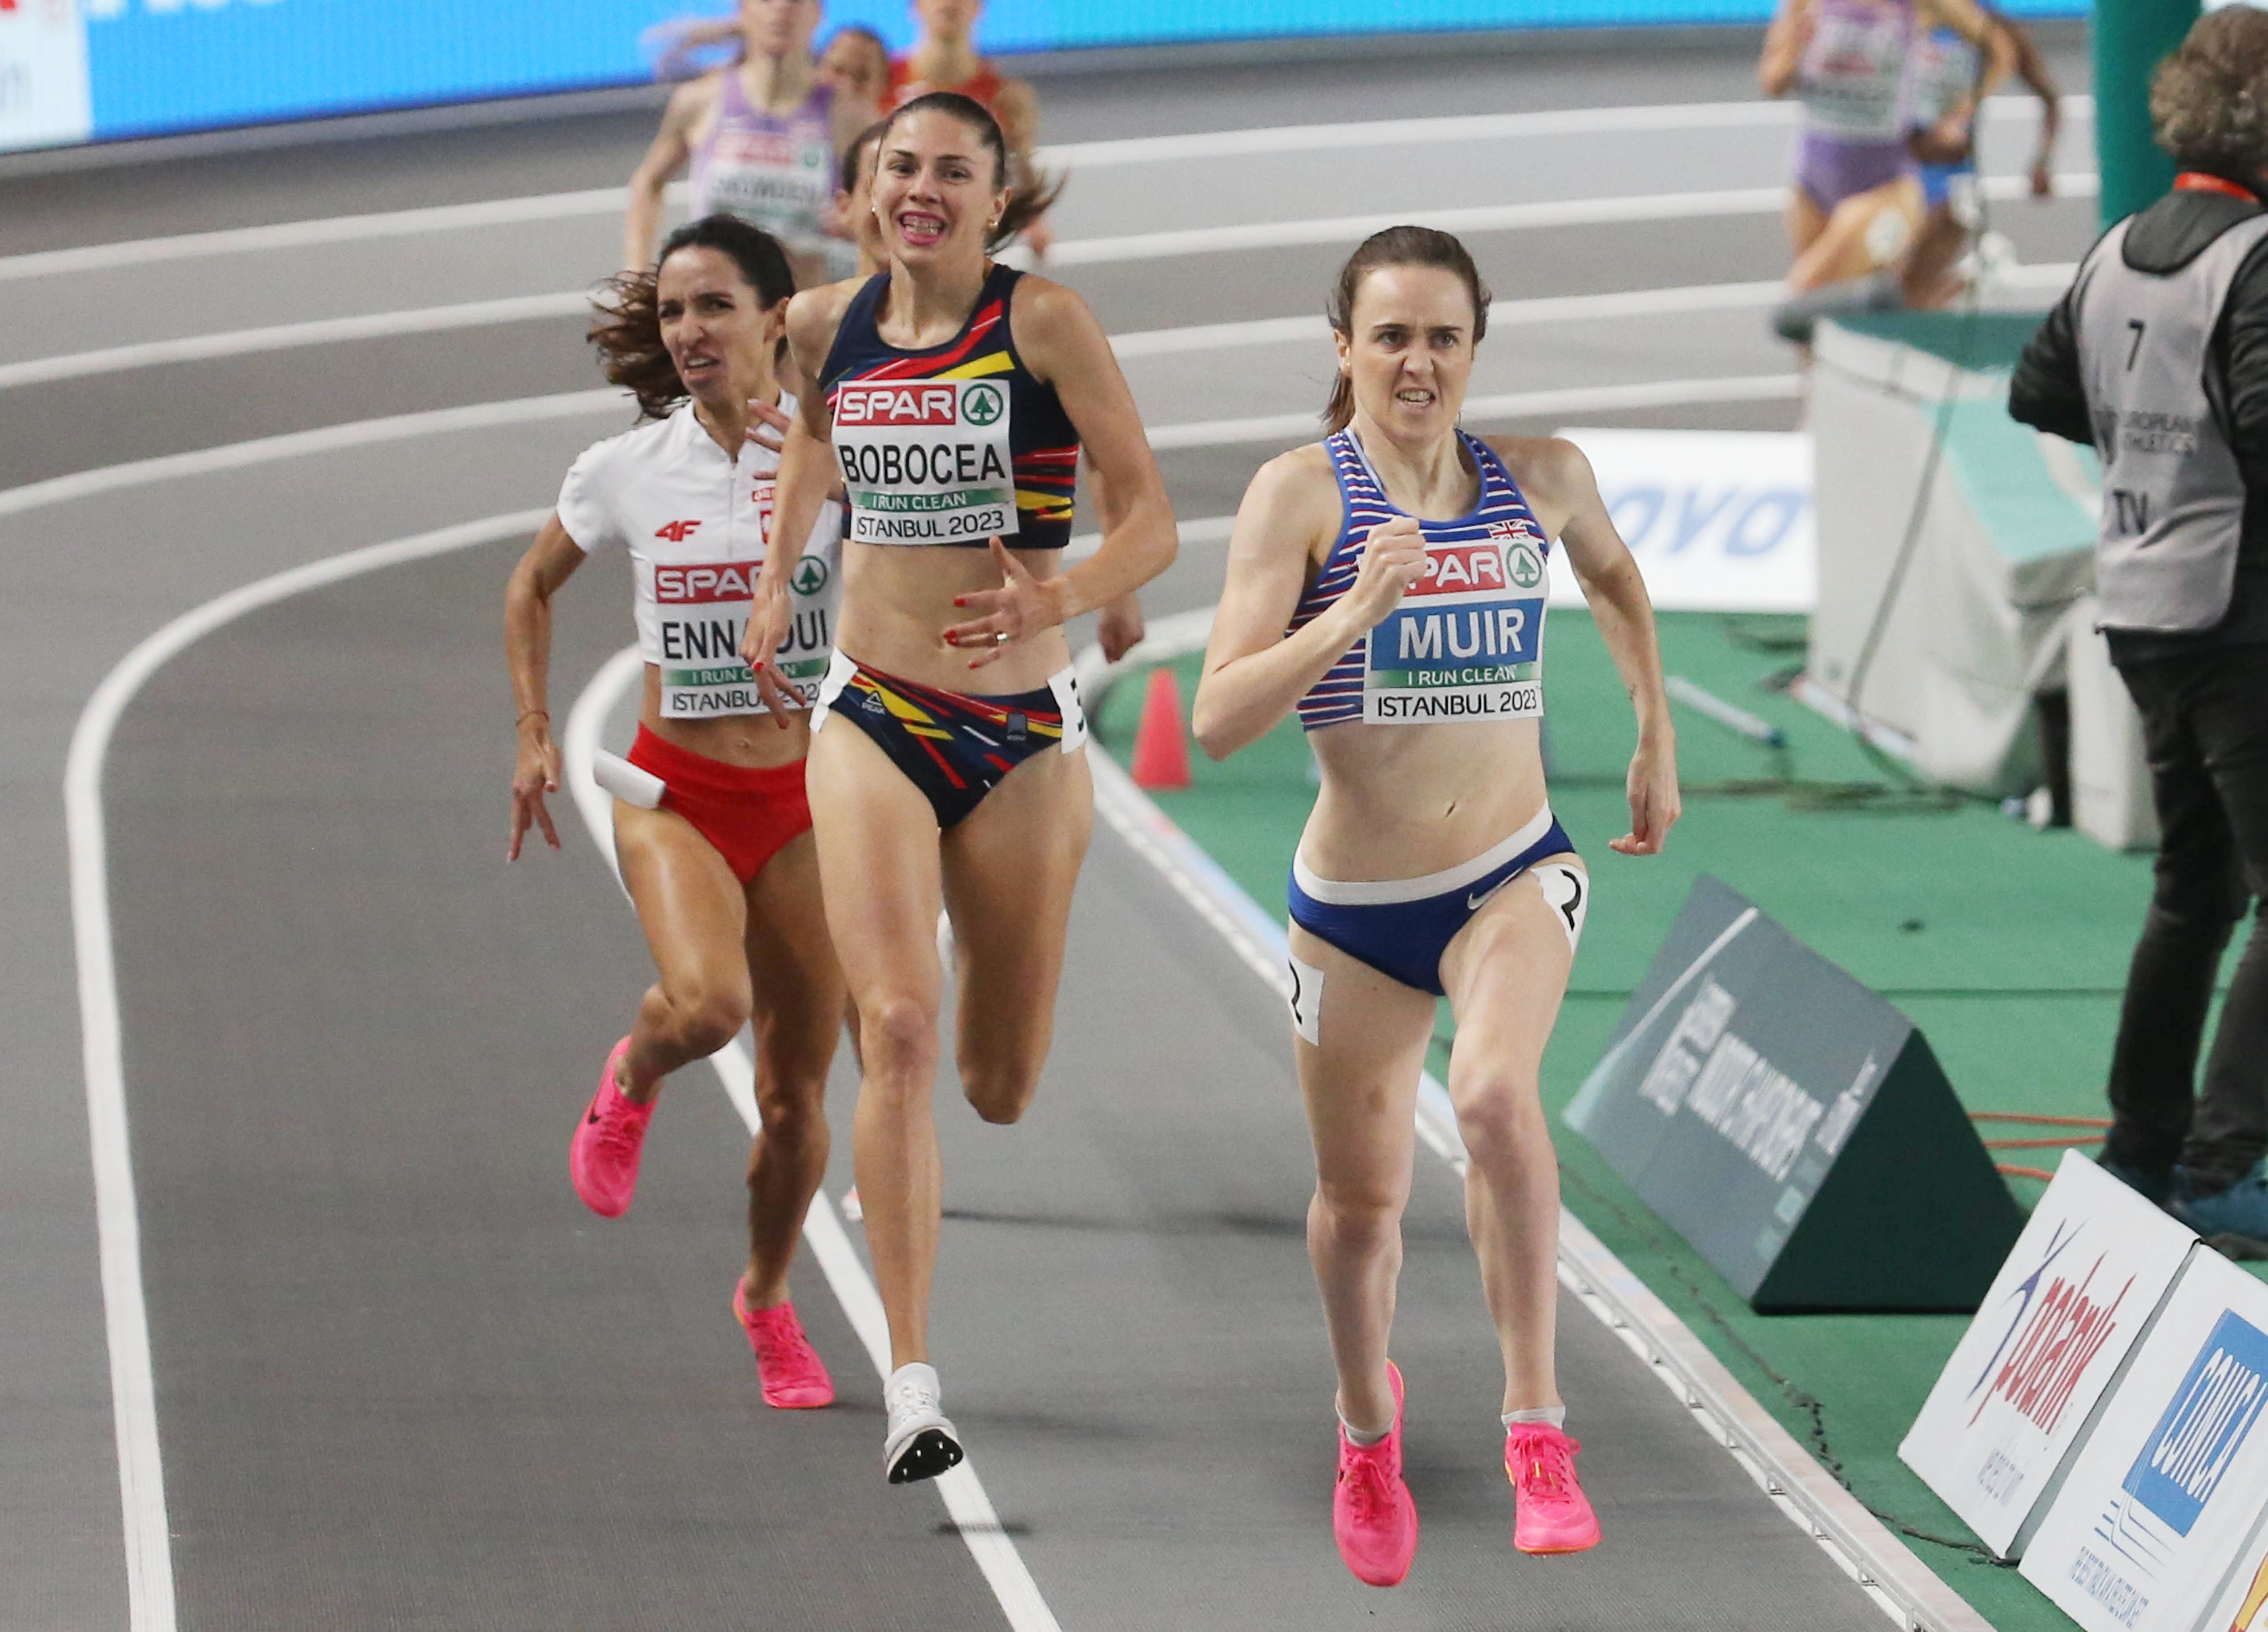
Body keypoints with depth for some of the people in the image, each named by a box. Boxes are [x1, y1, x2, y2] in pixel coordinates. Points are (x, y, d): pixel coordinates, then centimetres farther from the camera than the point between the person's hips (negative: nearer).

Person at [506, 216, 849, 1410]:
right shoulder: (627, 472, -1)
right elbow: (532, 585, 16)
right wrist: (535, 735, 9)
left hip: (803, 797, 0)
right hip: (674, 795, 0)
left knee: (797, 1095, 5)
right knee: (706, 1003, -30)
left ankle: (767, 1297, 31)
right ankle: (630, 1083, 6)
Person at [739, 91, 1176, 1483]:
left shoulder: (1043, 323, -9)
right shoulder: (829, 325, 2)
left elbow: (1153, 521, -12)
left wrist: (1055, 598, -30)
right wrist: (778, 574, 20)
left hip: (1021, 728, -1)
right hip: (873, 718, 1)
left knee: (999, 1091, 10)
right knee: (898, 1029, -19)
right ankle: (914, 1382, -21)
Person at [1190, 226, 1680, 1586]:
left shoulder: (1542, 478, -1)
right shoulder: (1302, 493, -11)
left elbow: (1616, 575, 24)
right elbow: (1219, 720, -19)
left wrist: (1658, 740, 23)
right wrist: (1354, 611, -30)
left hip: (1516, 875, 0)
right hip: (1354, 901, 0)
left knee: (1497, 1092, -30)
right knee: (1362, 1198, 13)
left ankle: (1537, 1428, -25)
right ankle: (1368, 1424, 44)